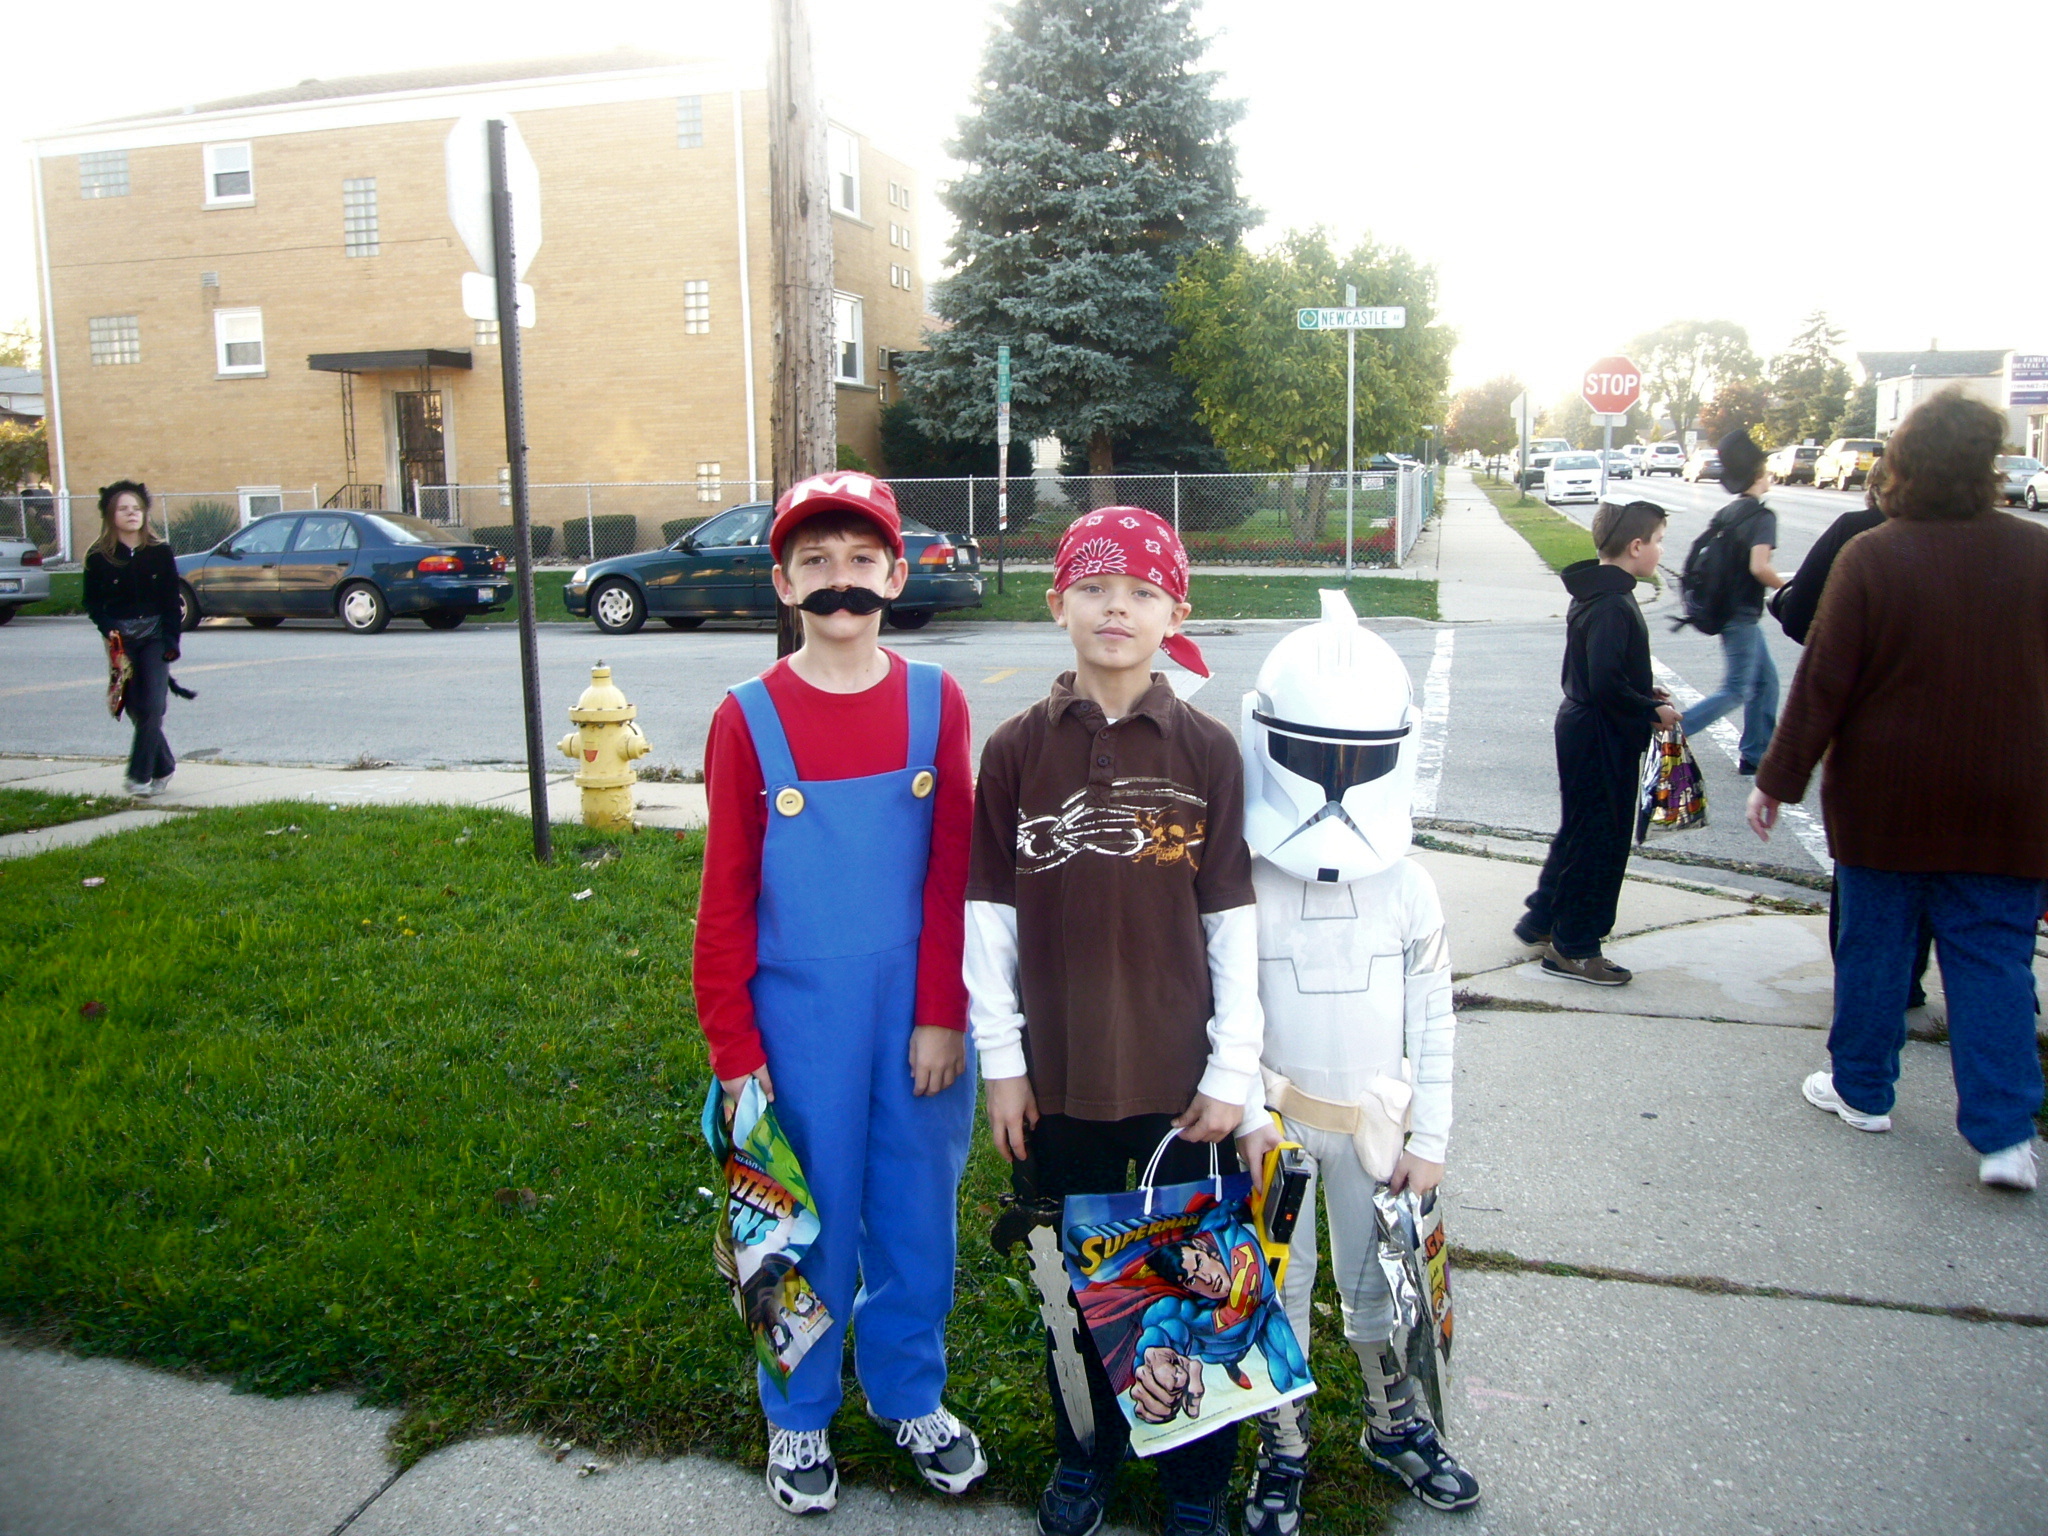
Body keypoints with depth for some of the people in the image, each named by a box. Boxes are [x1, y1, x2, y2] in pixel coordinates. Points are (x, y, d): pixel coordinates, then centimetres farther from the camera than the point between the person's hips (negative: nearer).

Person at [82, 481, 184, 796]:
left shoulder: (160, 553, 2)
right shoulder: (98, 557, 1)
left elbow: (172, 601, 4)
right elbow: (92, 603, 4)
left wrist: (172, 640, -5)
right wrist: (109, 629, -13)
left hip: (154, 635, 0)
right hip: (121, 639, 1)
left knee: (152, 706, -11)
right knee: (136, 708, 2)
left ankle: (140, 775, -5)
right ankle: (164, 767, 18)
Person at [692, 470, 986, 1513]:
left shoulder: (935, 704, -3)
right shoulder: (749, 720, -7)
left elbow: (952, 873, -1)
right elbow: (726, 898, -4)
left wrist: (941, 1016, -4)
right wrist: (733, 1050, -5)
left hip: (914, 1018, 2)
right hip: (798, 1023, -1)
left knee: (915, 1210, 15)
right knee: (809, 1221, 12)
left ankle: (911, 1395, 38)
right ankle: (799, 1418, 35)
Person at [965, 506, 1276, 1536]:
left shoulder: (1207, 751, -4)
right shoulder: (1018, 750, -3)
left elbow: (1231, 918, -3)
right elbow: (990, 913, 0)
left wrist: (1234, 1071, -4)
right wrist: (1001, 1060, -2)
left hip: (1180, 1073, -1)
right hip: (1057, 1072, 1)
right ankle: (1087, 1449, 41)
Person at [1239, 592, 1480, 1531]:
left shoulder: (1408, 892, -7)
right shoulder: (1241, 886, -15)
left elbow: (1434, 1024, -1)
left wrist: (1428, 1138, 0)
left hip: (1373, 1121, 2)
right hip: (1272, 1119, -2)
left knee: (1380, 1281, 17)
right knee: (1274, 1287, 11)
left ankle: (1395, 1425, 42)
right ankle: (1282, 1450, 31)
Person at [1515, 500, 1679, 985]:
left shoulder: (1594, 594, 9)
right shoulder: (1613, 605, -23)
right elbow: (1607, 684, -28)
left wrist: (1645, 693, 10)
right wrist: (1652, 711, -16)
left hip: (1581, 727, 10)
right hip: (1602, 741, -10)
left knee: (1579, 833, 21)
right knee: (1598, 840, 1)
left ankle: (1541, 921, 32)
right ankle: (1574, 949, 11)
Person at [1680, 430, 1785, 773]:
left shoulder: (1726, 513, 9)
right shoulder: (1762, 515, -15)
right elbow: (1760, 567, -25)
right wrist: (1786, 588, -10)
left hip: (1725, 607, 9)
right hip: (1742, 615, -9)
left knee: (1765, 678, 17)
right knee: (1735, 691, -5)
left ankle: (1756, 753, 20)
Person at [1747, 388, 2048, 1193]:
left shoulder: (1871, 558, -12)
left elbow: (1824, 682, -11)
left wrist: (1778, 779, -4)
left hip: (1886, 797, -2)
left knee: (1873, 943, 13)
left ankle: (1862, 1089, 27)